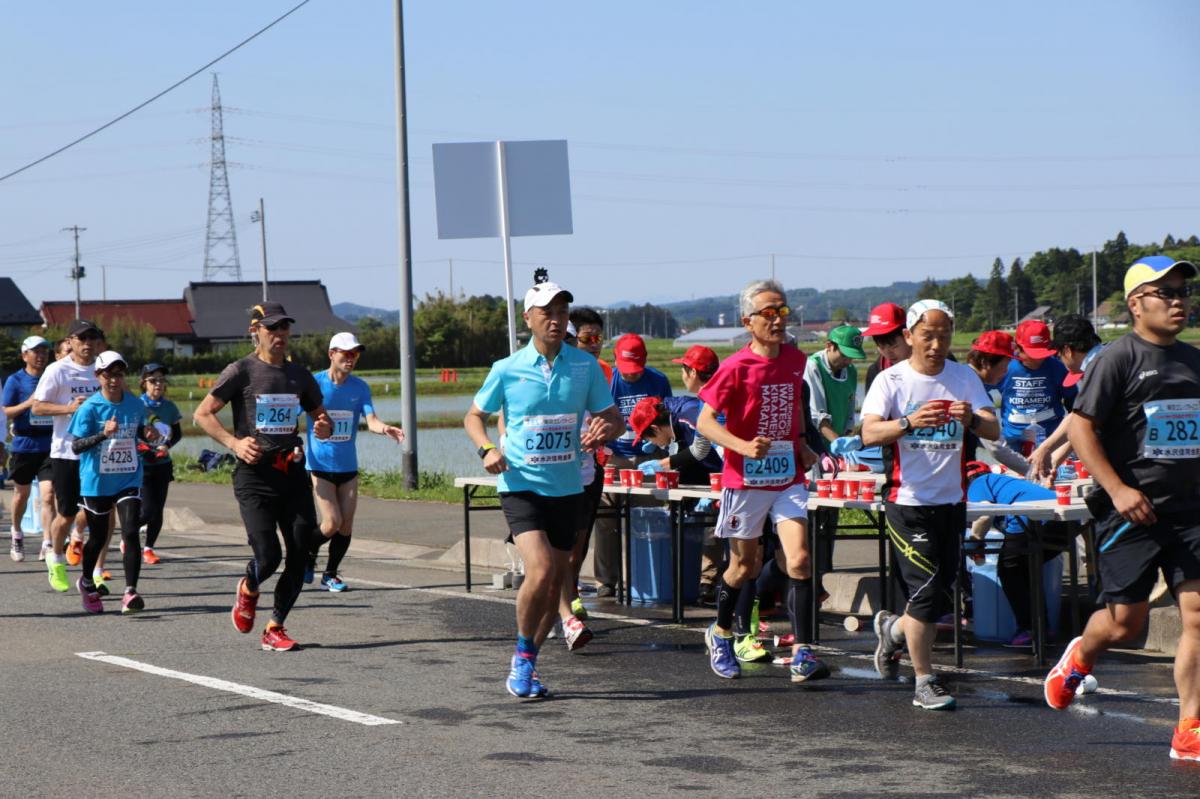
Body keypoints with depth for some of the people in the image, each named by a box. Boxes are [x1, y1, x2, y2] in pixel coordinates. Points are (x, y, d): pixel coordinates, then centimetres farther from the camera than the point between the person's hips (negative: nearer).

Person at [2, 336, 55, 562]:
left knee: (48, 494, -13)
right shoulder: (15, 380, -1)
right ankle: (17, 534, 38)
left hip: (50, 445, 1)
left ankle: (47, 544, -14)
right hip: (24, 445, -1)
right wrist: (28, 403, -16)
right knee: (22, 493, 15)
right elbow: (5, 413, -4)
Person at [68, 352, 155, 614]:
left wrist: (147, 434, -4)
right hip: (96, 482, -2)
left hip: (129, 480, 2)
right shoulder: (90, 408, -11)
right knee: (98, 537, 12)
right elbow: (76, 446, -15)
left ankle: (130, 592, -15)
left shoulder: (136, 404, 2)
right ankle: (87, 583, 38)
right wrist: (103, 434, -29)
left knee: (131, 533, -14)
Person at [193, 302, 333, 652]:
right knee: (268, 556, -13)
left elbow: (321, 417, 23)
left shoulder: (300, 375, 13)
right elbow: (202, 414, -2)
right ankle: (247, 590, 23)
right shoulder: (241, 371, -2)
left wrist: (324, 428, -1)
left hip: (292, 472, 5)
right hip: (254, 475, -5)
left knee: (301, 553, -3)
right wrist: (234, 442, -15)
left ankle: (275, 628, 13)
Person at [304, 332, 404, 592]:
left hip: (348, 467, 4)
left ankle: (330, 575, 20)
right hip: (319, 465, -4)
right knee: (332, 523, -12)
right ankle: (308, 555, 18)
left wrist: (385, 429, -31)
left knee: (346, 525, 2)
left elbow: (371, 419, -8)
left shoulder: (360, 387, 3)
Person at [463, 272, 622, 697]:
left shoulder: (586, 366, 1)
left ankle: (526, 666, 26)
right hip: (521, 484, -3)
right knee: (540, 569, -21)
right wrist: (487, 450, -10)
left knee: (556, 582, 8)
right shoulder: (507, 370, -3)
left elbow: (613, 417, 7)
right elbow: (474, 416, 9)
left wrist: (605, 429, -17)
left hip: (567, 487, 3)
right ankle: (522, 658, -1)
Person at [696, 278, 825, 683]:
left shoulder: (796, 360, 4)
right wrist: (744, 446, -26)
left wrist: (802, 444, 11)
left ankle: (802, 654, -13)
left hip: (788, 476, 3)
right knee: (744, 566, 10)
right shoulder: (736, 367, -12)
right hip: (745, 479, -3)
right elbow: (705, 422, -12)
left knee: (799, 560, -13)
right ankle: (720, 634, 36)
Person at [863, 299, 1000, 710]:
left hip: (951, 502, 4)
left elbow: (994, 430, -3)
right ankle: (924, 682, 0)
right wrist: (909, 422, -36)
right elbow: (870, 433, -17)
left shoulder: (964, 377, 6)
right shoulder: (891, 380, -4)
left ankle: (893, 629, 40)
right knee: (927, 588, -11)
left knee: (942, 589, 9)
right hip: (907, 502, -4)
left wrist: (972, 420, -26)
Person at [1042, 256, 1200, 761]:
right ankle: (1079, 658, 36)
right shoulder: (1119, 358, -6)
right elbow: (1081, 428, -10)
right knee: (1125, 621, 2)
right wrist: (1117, 489, -18)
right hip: (1131, 511, -5)